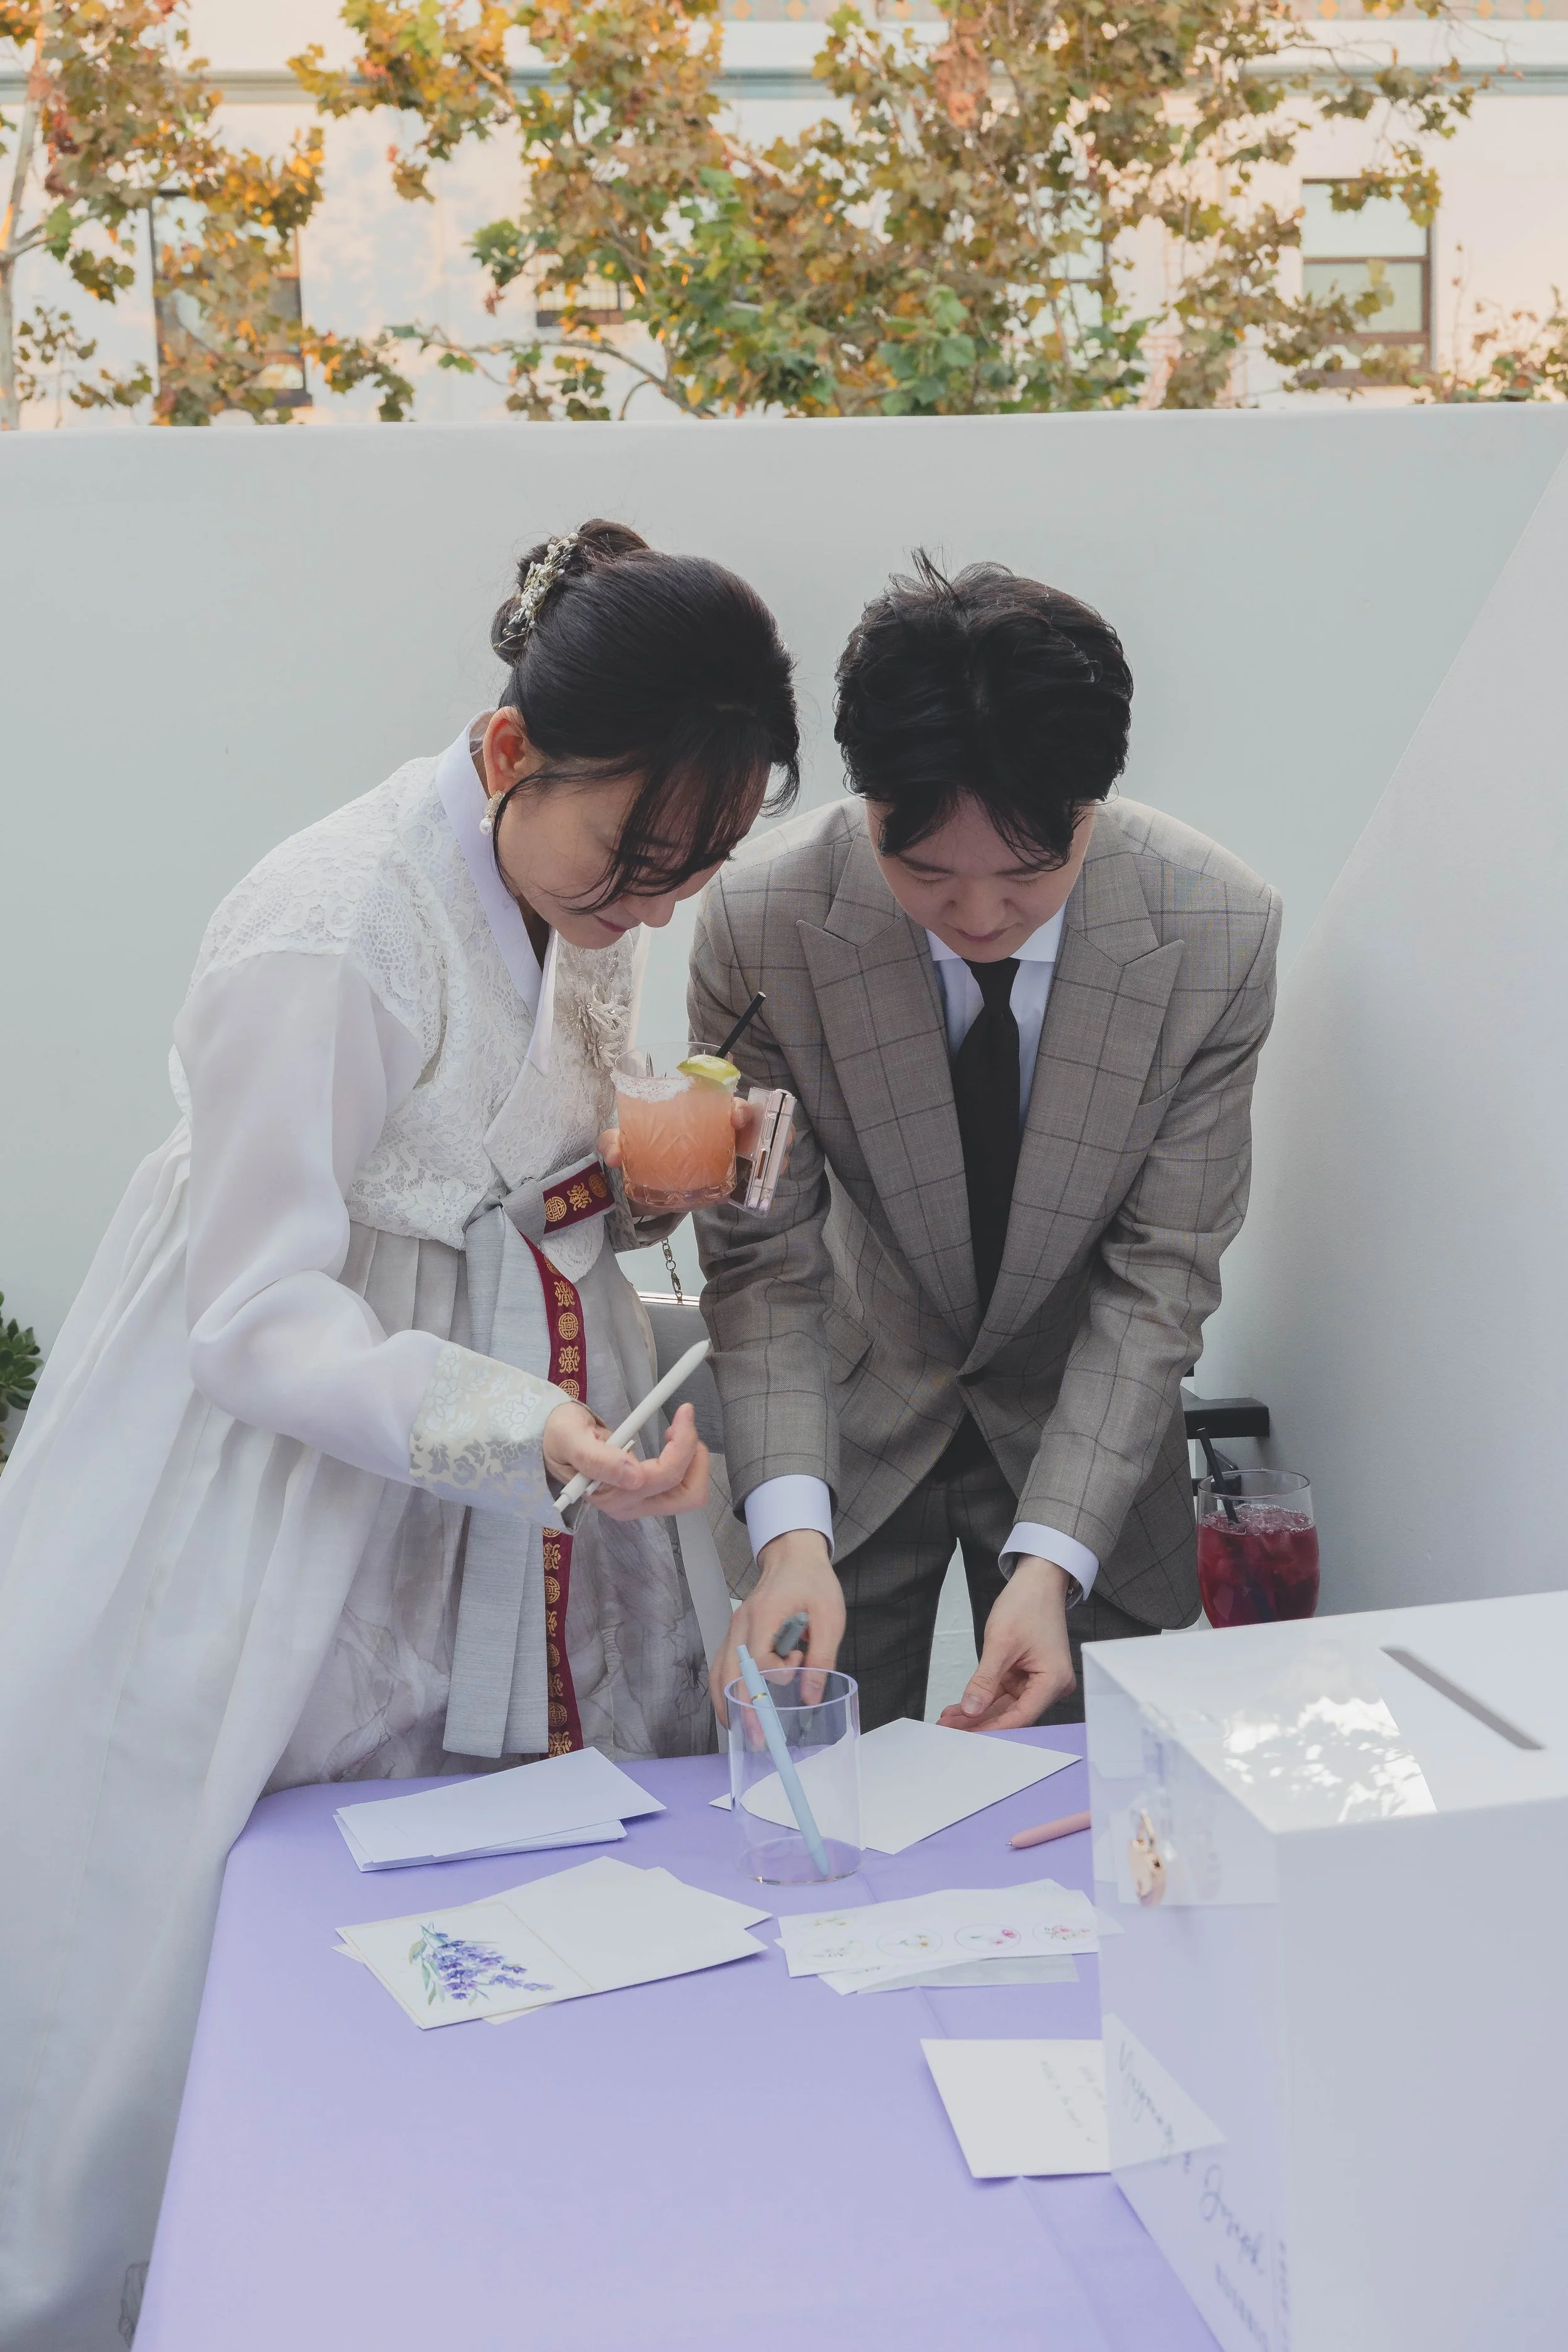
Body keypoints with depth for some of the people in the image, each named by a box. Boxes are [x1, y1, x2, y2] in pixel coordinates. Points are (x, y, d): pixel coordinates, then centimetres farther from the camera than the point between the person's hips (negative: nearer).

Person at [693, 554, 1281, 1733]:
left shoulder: (1220, 930, -23)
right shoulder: (762, 918, -25)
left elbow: (1160, 1271, -17)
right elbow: (762, 1256, -17)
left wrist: (1051, 1557, -25)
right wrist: (790, 1528, -31)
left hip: (1089, 1416, 1)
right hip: (856, 1408, 0)